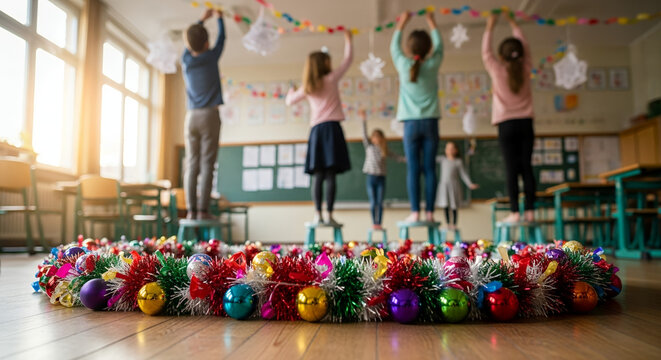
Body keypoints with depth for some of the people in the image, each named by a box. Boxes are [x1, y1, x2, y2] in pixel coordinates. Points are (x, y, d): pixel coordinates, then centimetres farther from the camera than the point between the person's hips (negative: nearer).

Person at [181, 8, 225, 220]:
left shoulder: (186, 60, 10)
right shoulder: (211, 57, 1)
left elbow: (189, 39, 30)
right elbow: (222, 38, 19)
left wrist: (202, 20, 44)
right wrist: (219, 17, 37)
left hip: (191, 117, 4)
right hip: (209, 115, -4)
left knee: (192, 165, 2)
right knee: (206, 164, -6)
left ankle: (191, 210, -2)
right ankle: (202, 209, -9)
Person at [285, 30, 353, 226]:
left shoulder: (307, 87, 13)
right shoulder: (331, 79, 3)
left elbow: (289, 100, 26)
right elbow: (348, 59, 10)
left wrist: (292, 90, 48)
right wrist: (348, 39, 25)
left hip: (316, 131, 4)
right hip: (332, 128, -4)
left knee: (318, 175, 2)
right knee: (330, 175, -8)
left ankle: (318, 215, -2)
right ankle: (329, 215, -10)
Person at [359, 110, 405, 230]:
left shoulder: (384, 149, 10)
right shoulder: (369, 145, 3)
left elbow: (394, 156, 12)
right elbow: (364, 134, -8)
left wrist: (404, 159, -4)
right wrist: (364, 120, -19)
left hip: (381, 177, 2)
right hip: (371, 177, -2)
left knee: (380, 203, 0)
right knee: (373, 203, 0)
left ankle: (379, 224, 4)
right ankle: (374, 223, 7)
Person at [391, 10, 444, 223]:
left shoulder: (403, 65, -2)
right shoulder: (433, 65, 0)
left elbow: (394, 47, 16)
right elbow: (439, 46, 19)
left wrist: (401, 24, 29)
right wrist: (432, 23, 31)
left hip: (411, 124, -1)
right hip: (430, 123, 1)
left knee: (412, 169, -1)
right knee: (429, 169, 2)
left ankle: (415, 212, -3)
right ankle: (429, 212, 3)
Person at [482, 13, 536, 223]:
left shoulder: (497, 70, -4)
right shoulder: (526, 69, 3)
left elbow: (485, 52, 9)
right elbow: (525, 48, 19)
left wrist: (490, 28, 20)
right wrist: (513, 25, 28)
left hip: (506, 125, -3)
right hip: (525, 124, 3)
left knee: (511, 169, -5)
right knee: (526, 167, 3)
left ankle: (515, 212, -6)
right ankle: (530, 211, 4)